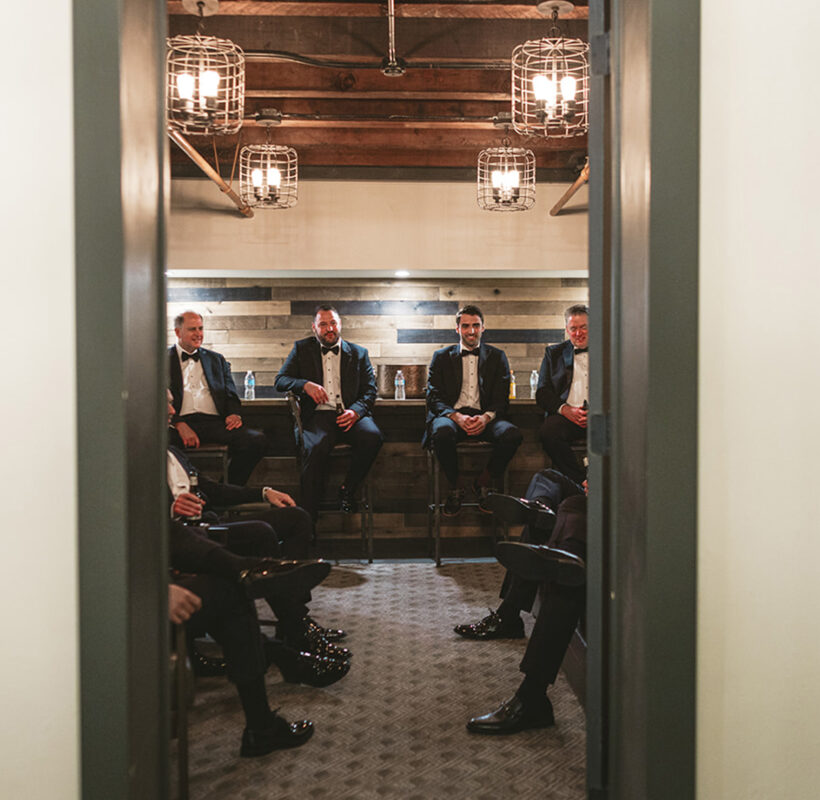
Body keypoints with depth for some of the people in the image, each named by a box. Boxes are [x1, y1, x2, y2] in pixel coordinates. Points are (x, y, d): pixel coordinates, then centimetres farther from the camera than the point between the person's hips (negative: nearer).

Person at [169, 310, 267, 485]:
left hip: (214, 422, 3)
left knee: (257, 440, -25)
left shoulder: (216, 359, 27)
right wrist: (179, 424, -16)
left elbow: (230, 394, 22)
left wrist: (234, 414, -3)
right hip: (181, 423, -3)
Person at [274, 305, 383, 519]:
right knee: (316, 447, -34)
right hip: (318, 415, -1)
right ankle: (308, 516, -26)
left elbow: (370, 390, 11)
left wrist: (356, 411, -11)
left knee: (373, 436, -31)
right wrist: (305, 385, -13)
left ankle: (348, 489, -8)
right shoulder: (302, 349, 17)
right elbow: (280, 381, 9)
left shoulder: (358, 353, 18)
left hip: (349, 415, 2)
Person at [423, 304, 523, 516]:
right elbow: (434, 397, 5)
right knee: (442, 433, -38)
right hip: (451, 415, -1)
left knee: (512, 434, -31)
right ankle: (455, 488, -12)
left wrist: (486, 417, -15)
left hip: (485, 417, 1)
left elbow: (502, 399, 8)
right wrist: (457, 417, -16)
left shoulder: (497, 357, 17)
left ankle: (483, 483, -6)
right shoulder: (441, 357, 15)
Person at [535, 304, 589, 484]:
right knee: (548, 433, -32)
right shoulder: (554, 353, 20)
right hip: (566, 414, 1)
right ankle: (581, 482, -20)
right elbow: (543, 392, 11)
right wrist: (566, 410, -8)